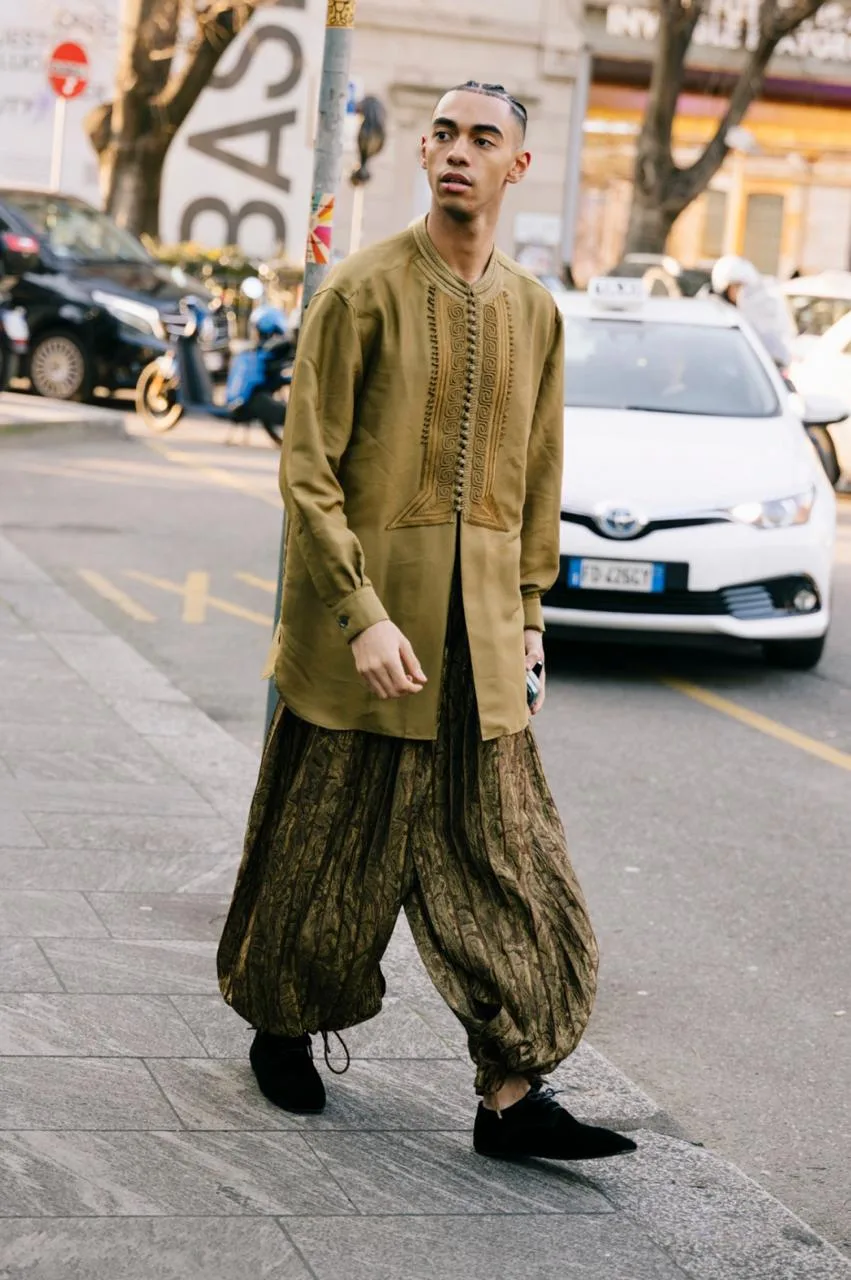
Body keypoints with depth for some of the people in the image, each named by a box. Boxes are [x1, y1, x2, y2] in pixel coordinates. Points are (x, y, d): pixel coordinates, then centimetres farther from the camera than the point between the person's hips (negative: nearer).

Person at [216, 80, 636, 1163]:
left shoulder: (534, 312, 8)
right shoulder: (362, 291, -9)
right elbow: (308, 470, -12)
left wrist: (527, 611, 13)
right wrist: (360, 617, -18)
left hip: (480, 638, 5)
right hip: (362, 611, -4)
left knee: (504, 858, 1)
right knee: (328, 842, 8)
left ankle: (511, 1094, 3)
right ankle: (279, 1024, 30)